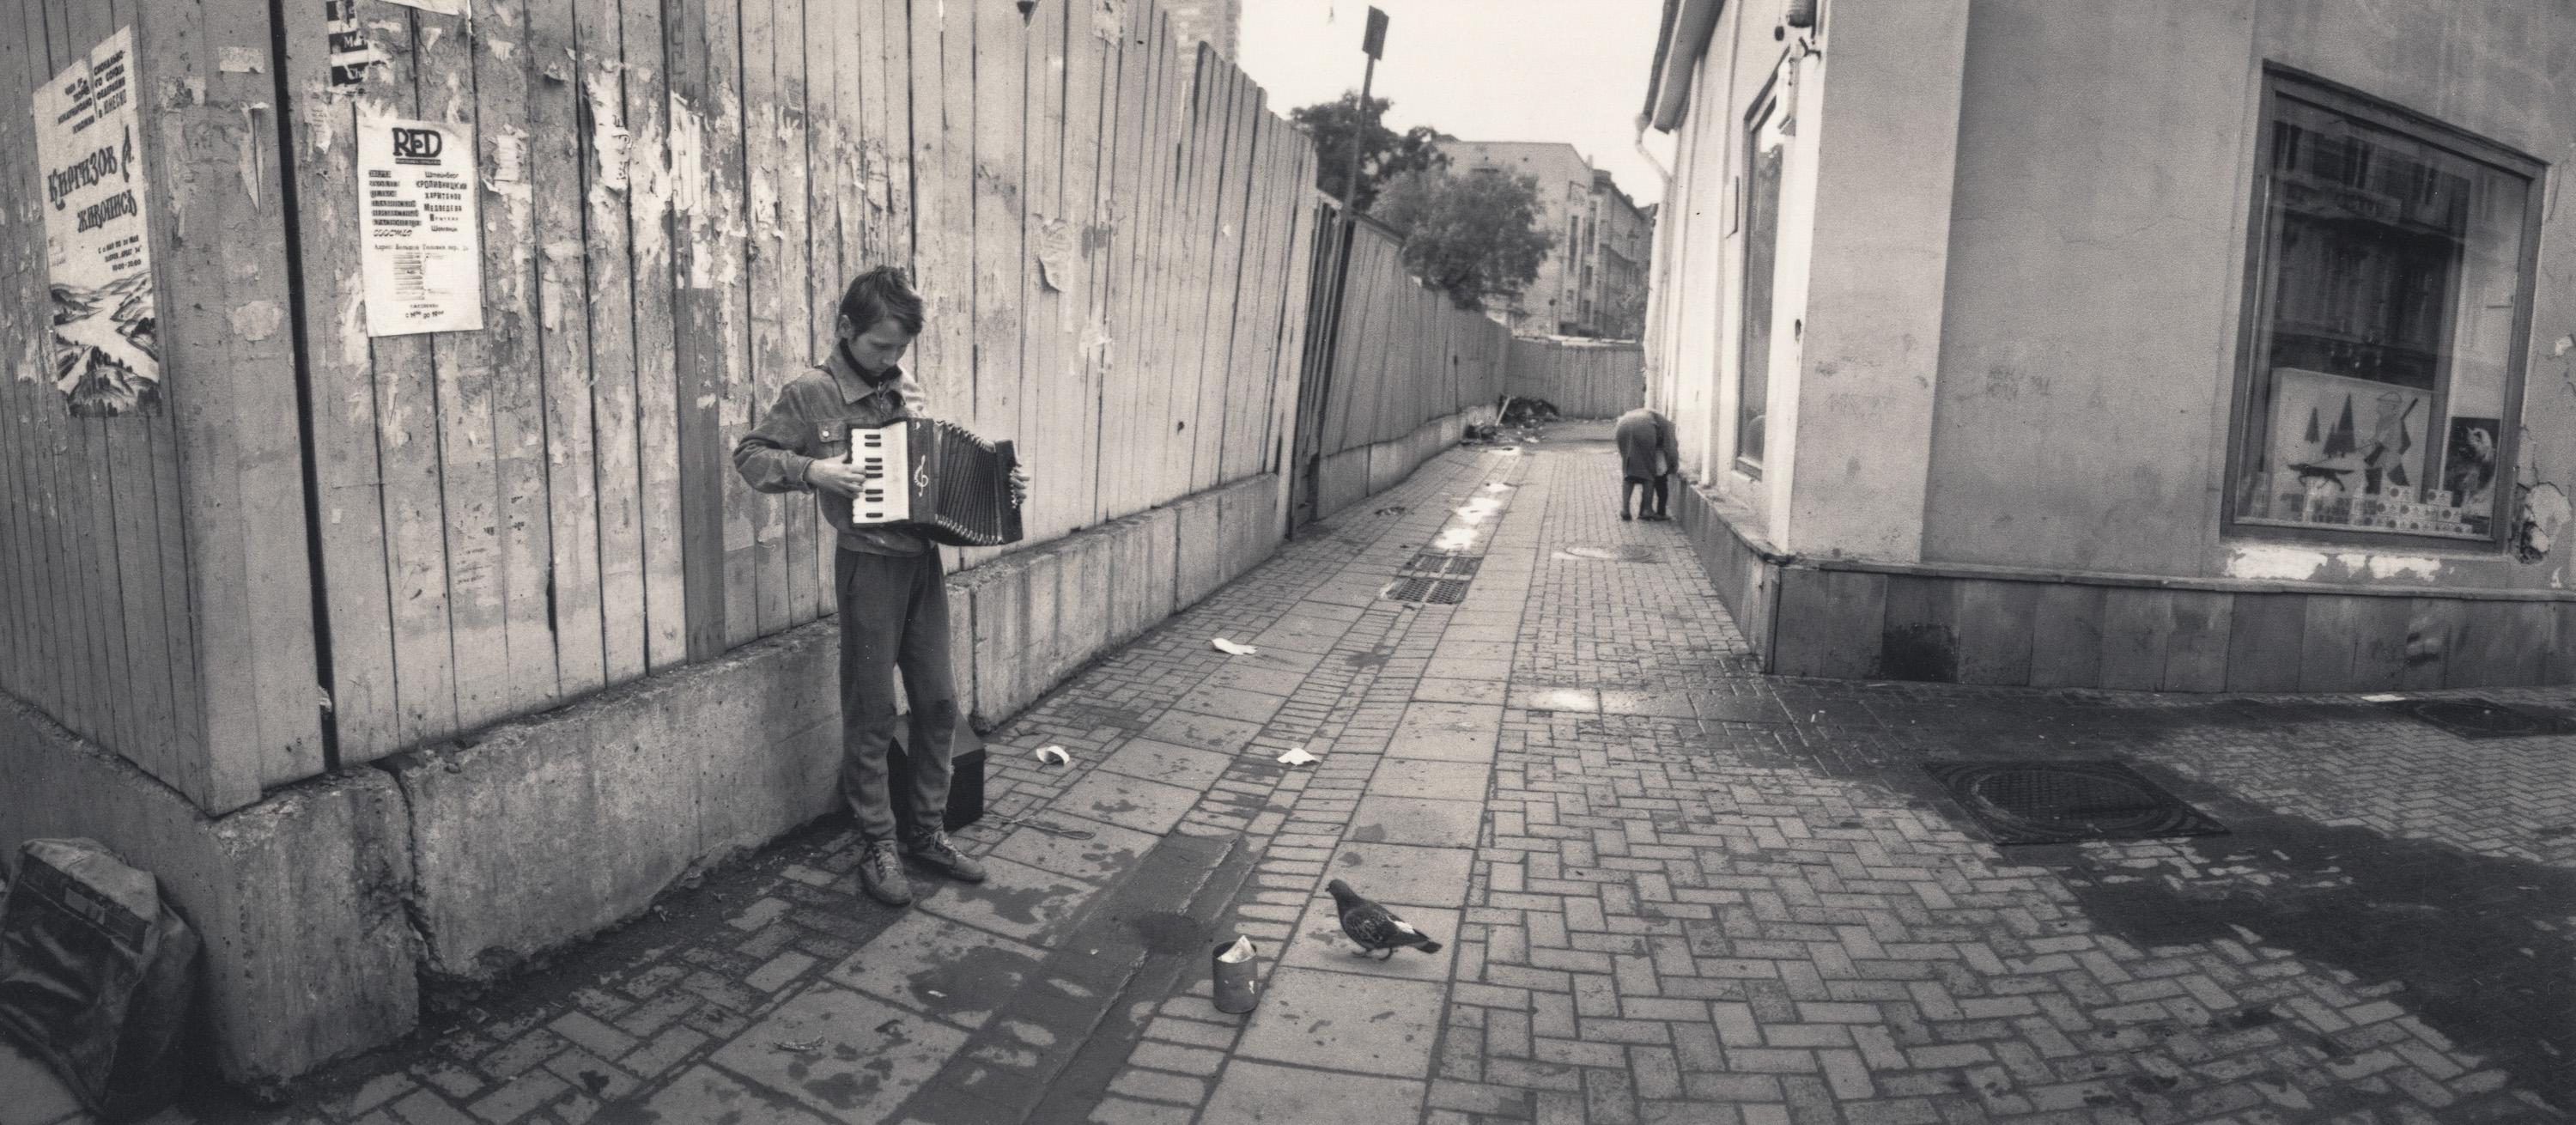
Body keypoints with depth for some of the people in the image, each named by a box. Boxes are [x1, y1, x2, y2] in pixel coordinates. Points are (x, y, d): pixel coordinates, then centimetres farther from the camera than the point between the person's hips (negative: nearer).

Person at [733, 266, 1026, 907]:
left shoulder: (908, 392, 10)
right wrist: (811, 471, -21)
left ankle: (928, 832, 24)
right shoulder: (810, 394, -6)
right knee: (872, 716, 3)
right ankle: (878, 848, 16)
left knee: (938, 702, 10)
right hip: (868, 566, -6)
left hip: (923, 563, 6)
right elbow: (749, 456, -5)